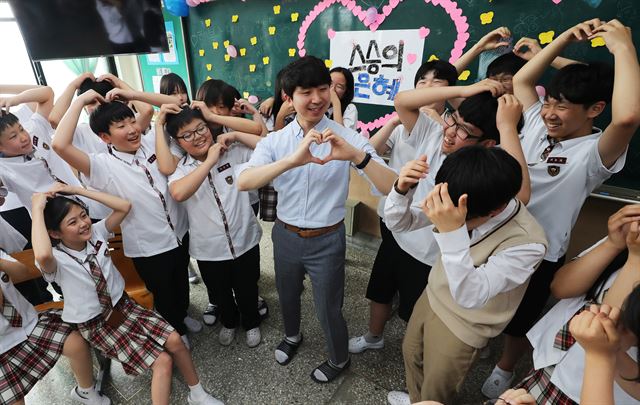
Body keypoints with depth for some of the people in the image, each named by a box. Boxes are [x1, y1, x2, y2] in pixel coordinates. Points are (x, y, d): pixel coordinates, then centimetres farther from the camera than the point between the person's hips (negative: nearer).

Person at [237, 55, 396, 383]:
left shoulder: (347, 138, -14)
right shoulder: (275, 140, -7)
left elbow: (392, 189, -23)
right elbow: (243, 182, -25)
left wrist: (357, 156, -41)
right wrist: (292, 160, -40)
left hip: (327, 241, -3)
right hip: (285, 235, 3)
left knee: (328, 309, 15)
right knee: (287, 296, 27)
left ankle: (339, 359, 48)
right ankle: (292, 335, 61)